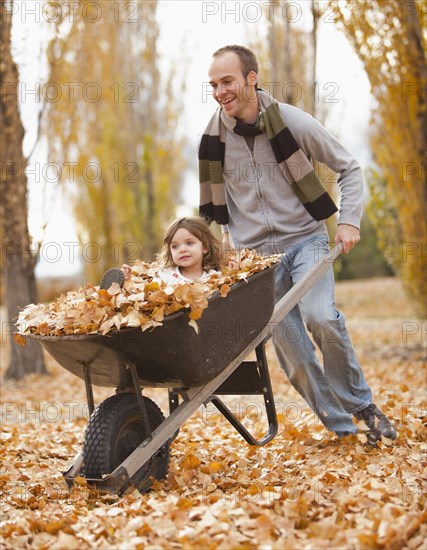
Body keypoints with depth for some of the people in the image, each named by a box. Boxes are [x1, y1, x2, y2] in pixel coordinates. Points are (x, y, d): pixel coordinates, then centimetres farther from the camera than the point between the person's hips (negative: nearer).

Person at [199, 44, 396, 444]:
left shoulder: (293, 122, -7)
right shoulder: (214, 136, 1)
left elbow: (348, 168, 3)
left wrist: (349, 220, -7)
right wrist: (228, 233, 12)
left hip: (304, 239, -2)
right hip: (255, 253, 3)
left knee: (321, 317, -26)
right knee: (290, 350, -3)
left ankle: (361, 404, -3)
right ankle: (342, 427, 11)